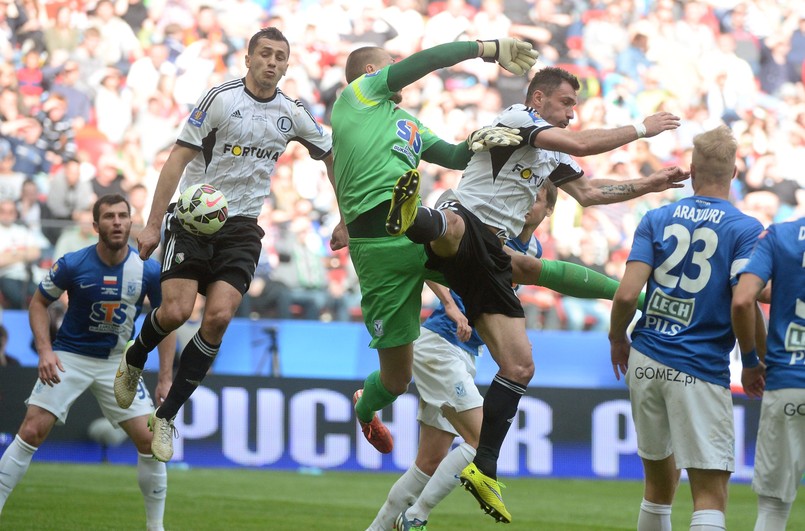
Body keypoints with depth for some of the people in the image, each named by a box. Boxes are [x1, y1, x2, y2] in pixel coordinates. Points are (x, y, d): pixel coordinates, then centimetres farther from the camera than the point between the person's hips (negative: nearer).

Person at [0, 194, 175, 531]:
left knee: (149, 440, -8)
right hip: (70, 357, -2)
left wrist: (165, 379, -2)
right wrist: (45, 350, -14)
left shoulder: (148, 270, -11)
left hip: (117, 361, 2)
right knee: (32, 431, -13)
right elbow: (39, 303, 0)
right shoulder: (72, 264, -15)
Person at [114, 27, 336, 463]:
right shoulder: (221, 99, -8)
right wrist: (153, 224, -12)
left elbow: (332, 155, 20)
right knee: (175, 312, -16)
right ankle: (134, 360, 20)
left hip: (242, 229, 3)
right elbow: (178, 159, -9)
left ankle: (166, 416, -3)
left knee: (219, 317, -14)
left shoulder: (292, 114, 5)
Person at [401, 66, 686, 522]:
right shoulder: (516, 118, 1)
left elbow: (587, 192, 40)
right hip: (465, 224, -8)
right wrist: (641, 129, 0)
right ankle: (412, 219, -82)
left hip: (490, 255, 8)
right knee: (451, 226, -47)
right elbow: (580, 144, -11)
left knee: (520, 367, 0)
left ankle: (484, 468, 3)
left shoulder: (552, 154, 29)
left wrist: (646, 186, 32)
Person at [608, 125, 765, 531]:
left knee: (659, 481, 18)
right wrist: (754, 363, 0)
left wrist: (617, 338, 14)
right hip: (700, 374, -4)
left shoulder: (656, 219, 5)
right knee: (710, 495, -5)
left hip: (645, 361, 4)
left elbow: (627, 294, -5)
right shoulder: (746, 229, -5)